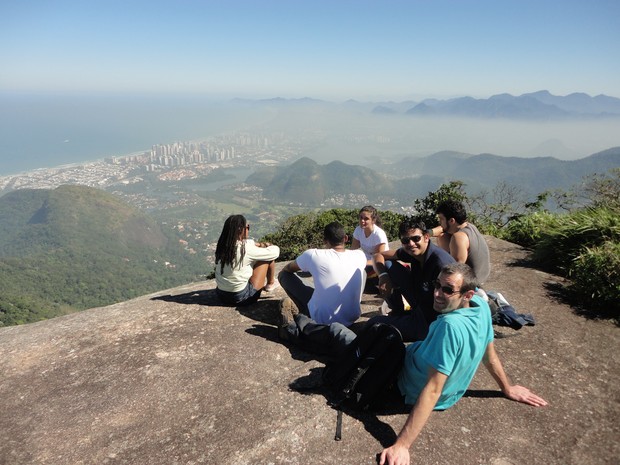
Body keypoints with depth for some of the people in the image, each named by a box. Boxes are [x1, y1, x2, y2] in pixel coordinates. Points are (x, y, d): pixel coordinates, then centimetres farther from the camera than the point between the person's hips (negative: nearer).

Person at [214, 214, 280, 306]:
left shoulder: (222, 245, -3)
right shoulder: (245, 250, -23)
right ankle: (271, 284, 24)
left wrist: (259, 244, 3)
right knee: (269, 257, 1)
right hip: (241, 298, -7)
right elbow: (275, 252, -12)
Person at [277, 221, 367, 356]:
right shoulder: (360, 256, -5)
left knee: (285, 274, 8)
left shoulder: (313, 254, -14)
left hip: (321, 319, -2)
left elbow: (287, 268, 8)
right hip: (351, 318, 3)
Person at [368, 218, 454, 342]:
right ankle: (397, 313, 14)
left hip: (432, 322, -7)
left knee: (374, 324, -8)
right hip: (420, 306, 8)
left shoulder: (441, 262, -31)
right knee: (388, 266, -2)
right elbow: (379, 255, 3)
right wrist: (383, 276, -16)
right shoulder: (410, 252, -7)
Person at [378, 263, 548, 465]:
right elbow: (489, 353, -2)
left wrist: (401, 445, -33)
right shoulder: (481, 305, -16)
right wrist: (507, 389, 17)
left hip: (416, 387, -7)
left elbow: (433, 390, -37)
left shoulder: (450, 325, -40)